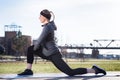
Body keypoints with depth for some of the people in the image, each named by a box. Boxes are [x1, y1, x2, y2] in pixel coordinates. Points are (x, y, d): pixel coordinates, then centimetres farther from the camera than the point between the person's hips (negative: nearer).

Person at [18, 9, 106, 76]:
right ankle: (28, 70, 8)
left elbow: (39, 41, -20)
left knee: (71, 72, -10)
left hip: (53, 55, -10)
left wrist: (35, 48, 2)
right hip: (48, 53, 10)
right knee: (30, 49, 9)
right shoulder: (50, 24, 7)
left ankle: (94, 70, -4)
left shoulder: (47, 27, -21)